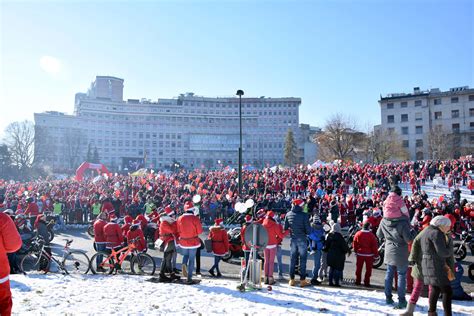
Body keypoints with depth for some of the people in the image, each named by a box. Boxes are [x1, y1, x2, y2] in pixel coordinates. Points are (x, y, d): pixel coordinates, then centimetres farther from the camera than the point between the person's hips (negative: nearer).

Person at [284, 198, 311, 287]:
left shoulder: (288, 214, -2)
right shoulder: (304, 215, -15)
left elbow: (285, 228, 2)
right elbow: (308, 230, -15)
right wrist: (306, 232, 7)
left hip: (292, 239, 4)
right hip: (302, 240, -4)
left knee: (292, 259, 12)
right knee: (302, 260, 7)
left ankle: (292, 280, 18)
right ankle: (302, 280, 11)